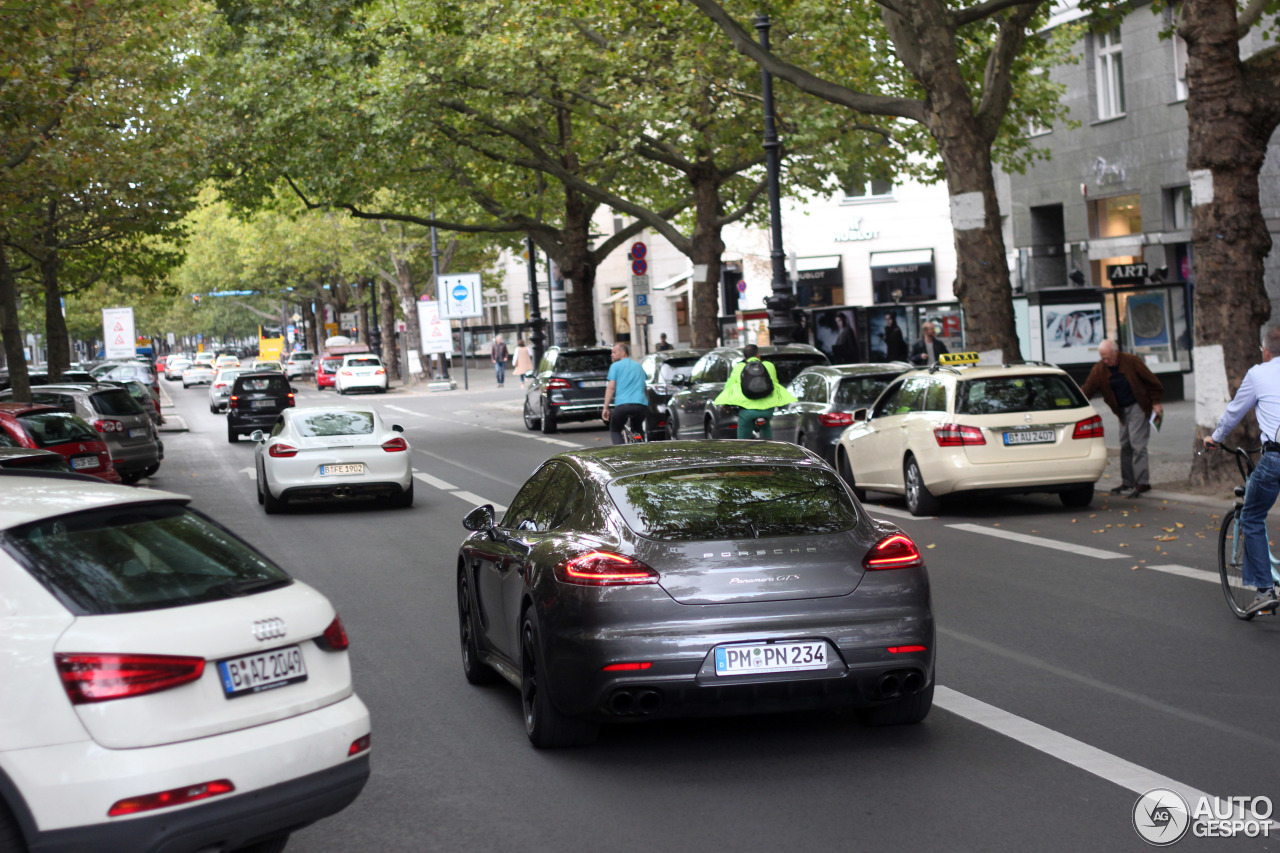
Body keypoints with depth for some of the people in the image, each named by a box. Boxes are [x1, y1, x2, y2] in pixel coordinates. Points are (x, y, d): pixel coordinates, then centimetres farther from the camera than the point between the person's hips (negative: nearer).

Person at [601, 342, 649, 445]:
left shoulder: (616, 366, 8)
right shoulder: (639, 366, 24)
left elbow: (611, 387, -1)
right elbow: (645, 389, 28)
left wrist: (605, 407, -1)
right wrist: (648, 404, 37)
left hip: (622, 404, -4)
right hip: (641, 404, 4)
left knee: (615, 431, 12)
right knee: (637, 431, 25)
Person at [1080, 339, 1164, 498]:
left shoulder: (1131, 361, -15)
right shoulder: (1099, 369, -3)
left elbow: (1151, 381, -7)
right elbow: (1087, 388, -5)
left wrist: (1156, 402, -6)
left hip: (1138, 407, -6)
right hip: (1122, 410, 6)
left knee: (1137, 444, -14)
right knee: (1125, 446, 9)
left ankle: (1142, 482, -15)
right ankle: (1127, 482, 18)